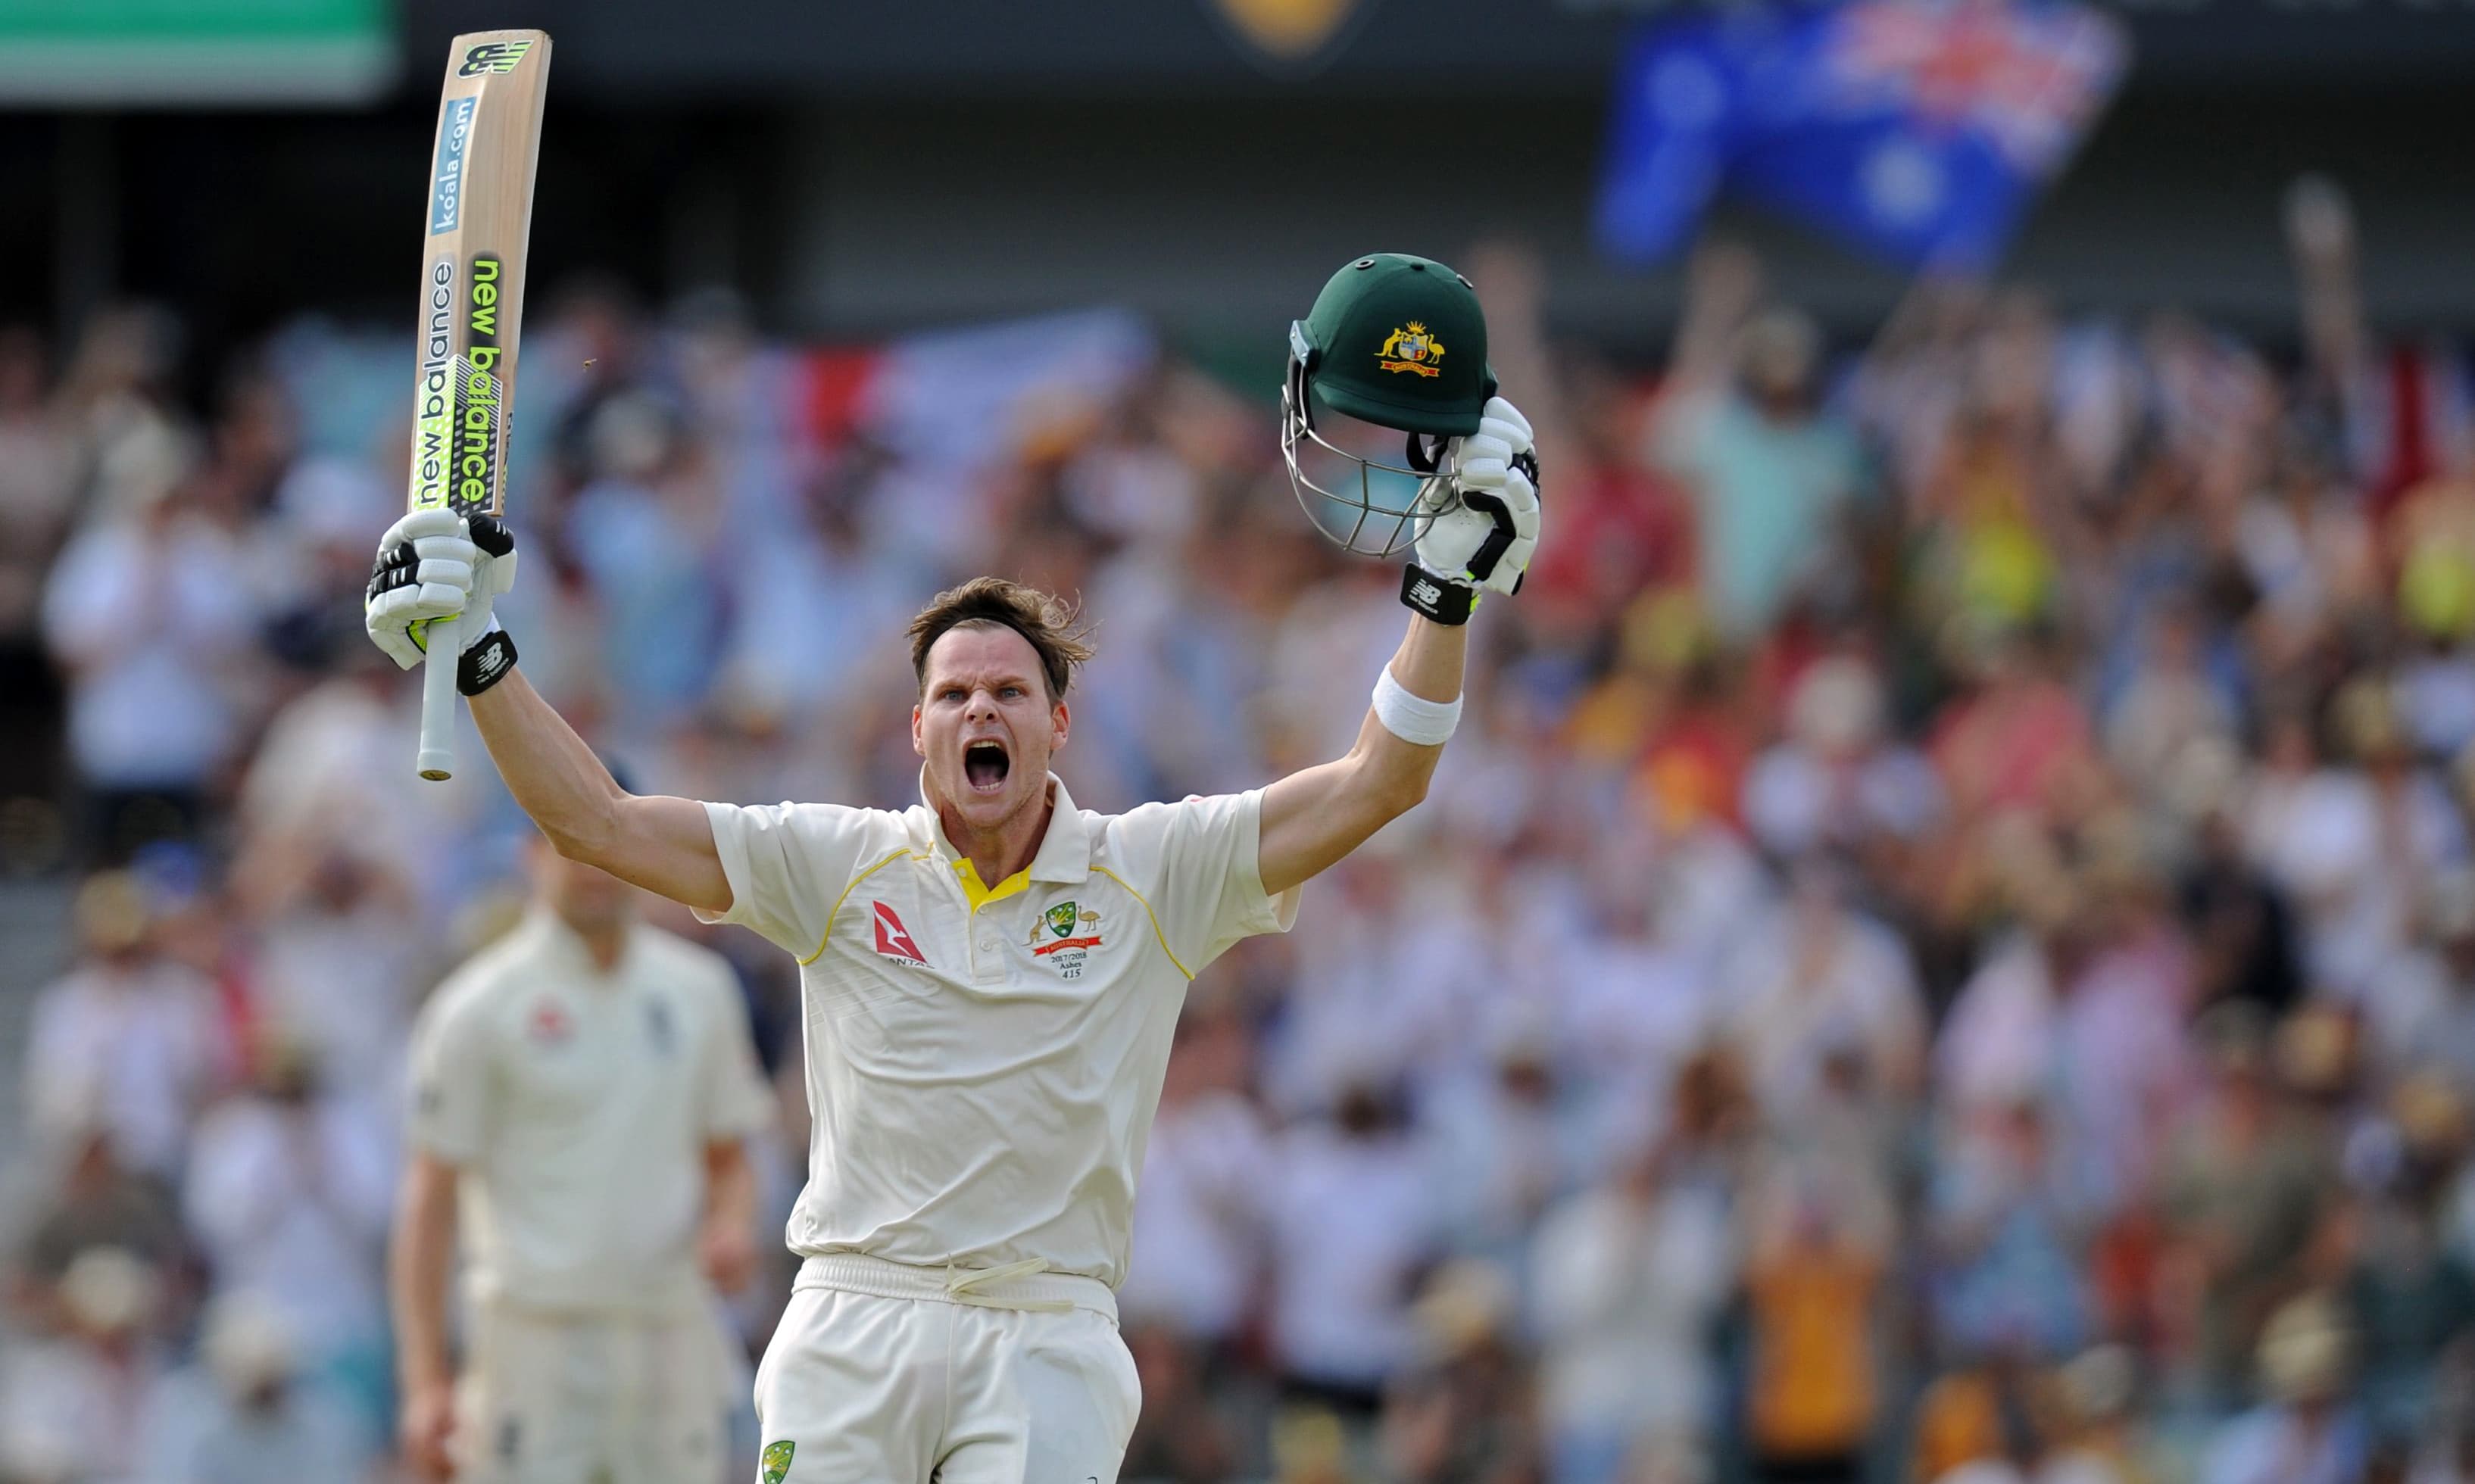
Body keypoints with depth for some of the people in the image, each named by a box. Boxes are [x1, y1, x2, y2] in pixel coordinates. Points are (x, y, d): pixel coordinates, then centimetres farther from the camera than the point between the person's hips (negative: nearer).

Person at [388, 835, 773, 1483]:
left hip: (674, 1337, 5)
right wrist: (426, 1381, -12)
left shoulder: (699, 990, 11)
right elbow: (429, 1197, -5)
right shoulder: (480, 1008, -4)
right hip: (537, 1343, -5)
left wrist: (732, 1225, -4)